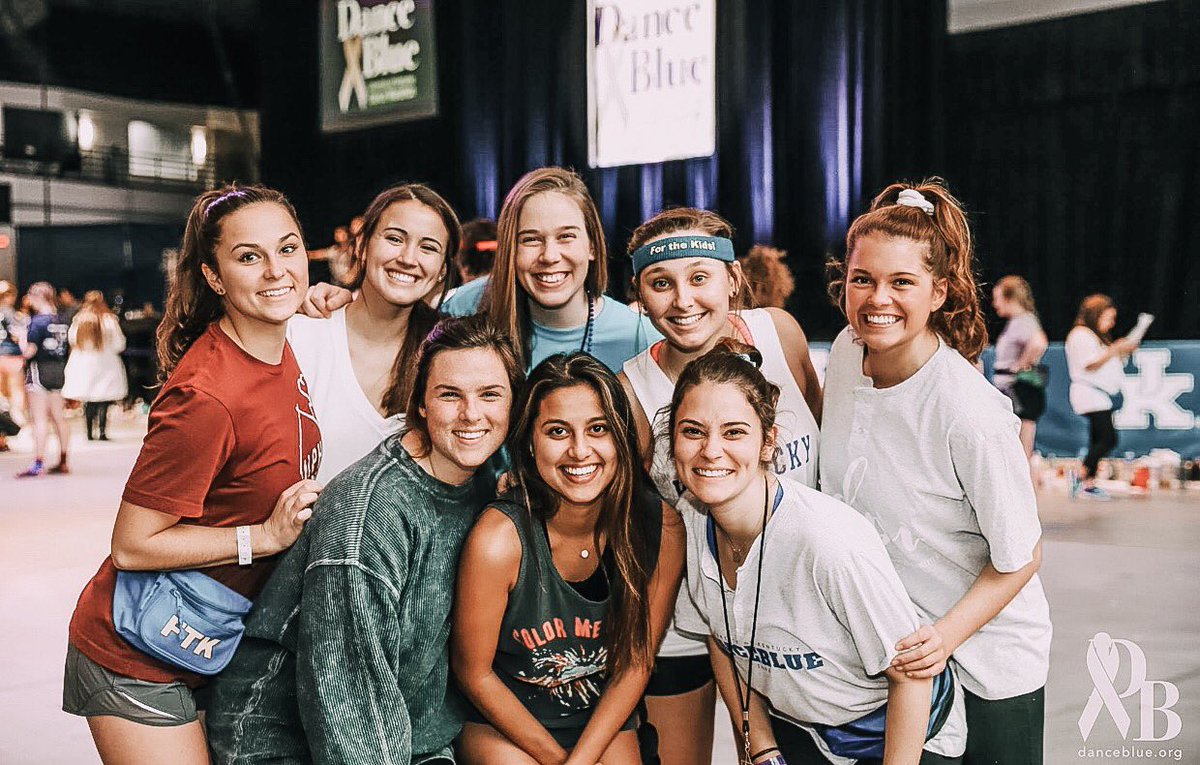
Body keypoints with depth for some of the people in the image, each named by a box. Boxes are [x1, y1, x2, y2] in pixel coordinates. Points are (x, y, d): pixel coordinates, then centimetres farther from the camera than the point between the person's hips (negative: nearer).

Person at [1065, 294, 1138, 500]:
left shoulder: (1096, 336, 24)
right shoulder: (1081, 334, -7)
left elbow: (1106, 364, 23)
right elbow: (1091, 364, -17)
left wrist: (1123, 352, 9)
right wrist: (1115, 349, -16)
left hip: (1102, 395, 10)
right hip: (1089, 393, -10)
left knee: (1097, 442, 5)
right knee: (1108, 439, -17)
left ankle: (1089, 484, 4)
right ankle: (1081, 476, -15)